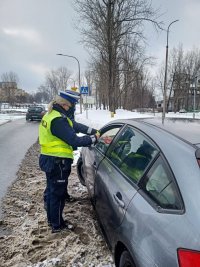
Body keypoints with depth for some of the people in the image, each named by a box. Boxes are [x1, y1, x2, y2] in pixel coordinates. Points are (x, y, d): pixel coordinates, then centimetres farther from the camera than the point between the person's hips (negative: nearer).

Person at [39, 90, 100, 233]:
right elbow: (75, 140, -27)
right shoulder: (58, 120, -25)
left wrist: (93, 131, -3)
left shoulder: (52, 115, 8)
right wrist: (94, 138, -13)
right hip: (57, 162, -10)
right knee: (58, 193, 5)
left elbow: (74, 125, 5)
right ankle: (57, 225, 21)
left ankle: (52, 219, 38)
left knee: (52, 190, 22)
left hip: (50, 159, 10)